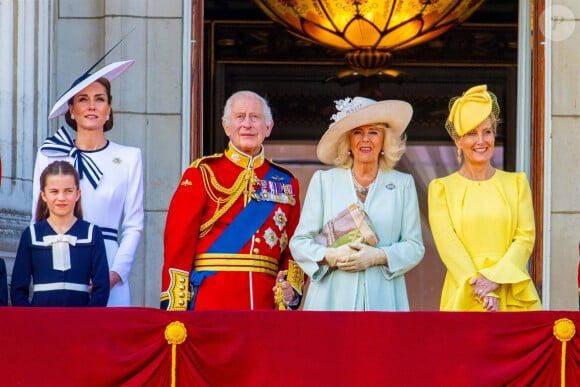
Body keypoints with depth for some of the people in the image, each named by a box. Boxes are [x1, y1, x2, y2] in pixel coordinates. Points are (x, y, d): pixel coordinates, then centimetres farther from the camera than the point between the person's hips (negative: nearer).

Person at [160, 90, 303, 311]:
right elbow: (178, 245, -2)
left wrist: (292, 287, -2)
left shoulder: (286, 183, 15)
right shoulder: (202, 174, 4)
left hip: (266, 303, 3)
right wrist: (175, 308, -9)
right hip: (210, 302, -3)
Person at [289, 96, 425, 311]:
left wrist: (378, 257, -9)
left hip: (382, 300, 0)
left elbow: (415, 247, 8)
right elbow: (299, 242, 9)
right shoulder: (323, 181, 13)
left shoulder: (403, 184, 14)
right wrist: (331, 256, -10)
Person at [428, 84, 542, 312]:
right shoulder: (441, 188, 8)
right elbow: (448, 244, -3)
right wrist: (483, 292, -15)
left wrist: (495, 278, -12)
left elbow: (526, 238, 4)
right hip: (464, 299, -1)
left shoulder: (516, 183, 13)